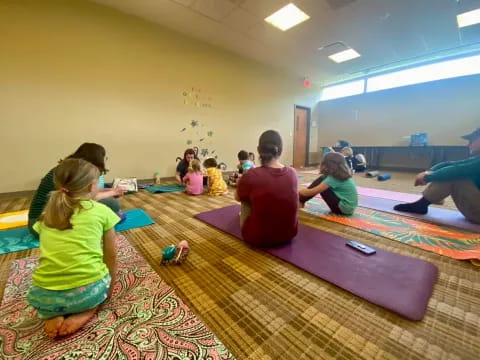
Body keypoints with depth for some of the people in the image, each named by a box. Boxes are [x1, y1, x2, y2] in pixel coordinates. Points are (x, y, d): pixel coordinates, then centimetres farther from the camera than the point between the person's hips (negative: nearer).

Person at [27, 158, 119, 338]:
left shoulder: (45, 216, 10)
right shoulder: (101, 211, -2)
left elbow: (49, 256, 19)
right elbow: (111, 257, 6)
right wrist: (108, 289, 23)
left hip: (44, 297, 3)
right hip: (89, 291, -3)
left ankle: (53, 317, 10)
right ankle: (85, 312, 5)